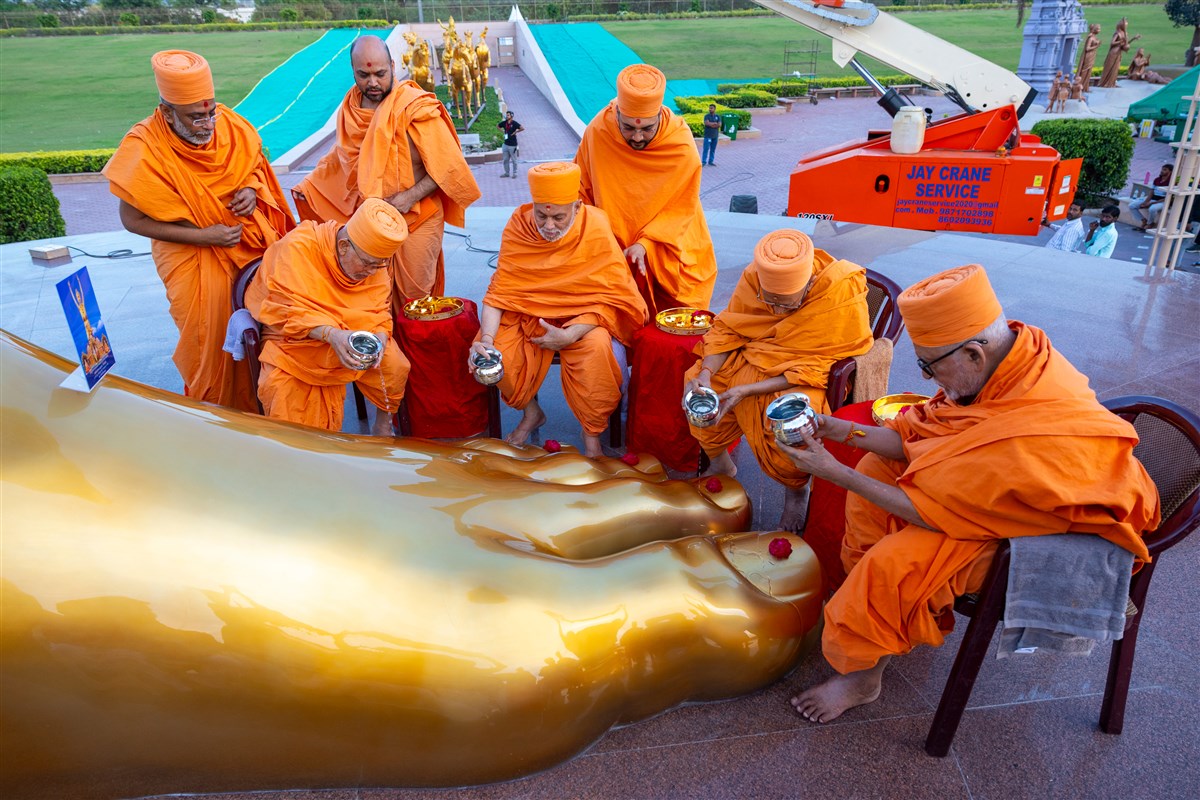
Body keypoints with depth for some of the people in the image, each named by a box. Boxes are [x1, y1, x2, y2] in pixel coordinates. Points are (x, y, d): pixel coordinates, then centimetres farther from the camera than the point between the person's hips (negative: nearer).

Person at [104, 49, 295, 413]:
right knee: (211, 341, 5)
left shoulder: (230, 124, -10)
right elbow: (132, 220, -15)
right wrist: (203, 236, -21)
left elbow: (256, 165, 10)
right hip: (194, 257, -3)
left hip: (252, 242, 4)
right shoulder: (143, 150, -21)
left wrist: (251, 190, -14)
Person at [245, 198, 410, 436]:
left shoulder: (376, 266, -8)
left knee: (396, 367, -16)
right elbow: (288, 309, -28)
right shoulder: (298, 247, -24)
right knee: (279, 385, -29)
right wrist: (331, 334, -45)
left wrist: (379, 337, -29)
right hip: (294, 336, -3)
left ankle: (383, 426, 13)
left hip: (350, 336, 4)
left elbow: (378, 313, -5)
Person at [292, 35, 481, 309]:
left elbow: (447, 165, -16)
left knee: (414, 292, 4)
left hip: (416, 219, -4)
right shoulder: (351, 105, 4)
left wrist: (410, 197, -24)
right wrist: (308, 187, 22)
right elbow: (344, 155, 22)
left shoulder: (415, 106, -15)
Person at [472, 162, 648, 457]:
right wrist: (486, 338, -28)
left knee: (596, 346, -35)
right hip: (529, 314, 3)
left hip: (582, 317, -2)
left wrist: (569, 335, -29)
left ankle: (592, 435, -10)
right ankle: (531, 413, 7)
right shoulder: (518, 227, -12)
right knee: (496, 350, -25)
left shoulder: (596, 231, -18)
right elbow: (500, 290, -11)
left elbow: (611, 299, -17)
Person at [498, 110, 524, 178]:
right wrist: (502, 130, 8)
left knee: (514, 160, 3)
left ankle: (514, 173, 14)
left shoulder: (514, 123, -11)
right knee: (505, 160, 12)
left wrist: (515, 132, -15)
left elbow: (522, 128, -23)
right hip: (506, 144, 6)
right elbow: (497, 125, 23)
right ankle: (506, 173, 22)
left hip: (512, 145, -6)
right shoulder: (504, 123, 5)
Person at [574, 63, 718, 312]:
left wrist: (646, 244, -23)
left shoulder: (682, 146, -19)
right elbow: (582, 191, -1)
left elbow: (681, 209, -10)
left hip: (670, 243, 0)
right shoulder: (596, 133, -16)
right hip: (614, 249, 0)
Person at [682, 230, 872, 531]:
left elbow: (813, 367, -24)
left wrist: (748, 390, -29)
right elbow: (727, 329, -4)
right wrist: (706, 372, -22)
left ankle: (796, 490, 0)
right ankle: (720, 464, 15)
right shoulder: (754, 277, -16)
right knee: (697, 383, -11)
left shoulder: (842, 294, -28)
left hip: (812, 377, -5)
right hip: (756, 358, 5)